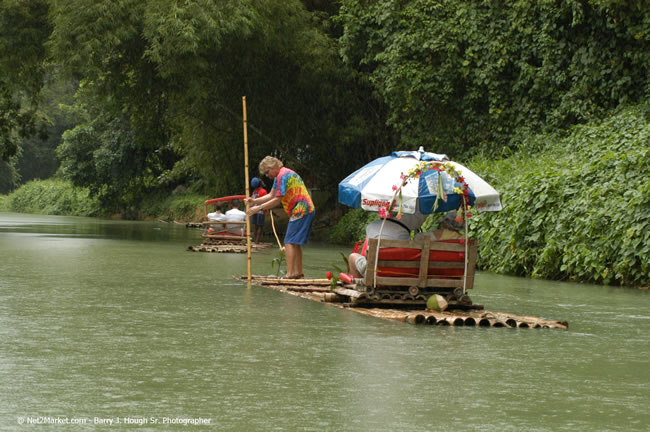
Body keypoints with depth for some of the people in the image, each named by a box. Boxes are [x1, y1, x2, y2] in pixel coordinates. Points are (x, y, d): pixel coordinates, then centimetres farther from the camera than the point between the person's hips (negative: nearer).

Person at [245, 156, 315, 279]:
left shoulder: (282, 175, -13)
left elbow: (277, 200, -16)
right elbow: (271, 195, 20)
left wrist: (258, 208, -13)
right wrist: (254, 201, 8)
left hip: (300, 212, -11)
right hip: (308, 210, 11)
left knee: (290, 242, -12)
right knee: (296, 243, 15)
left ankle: (289, 274, -18)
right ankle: (299, 273, 18)